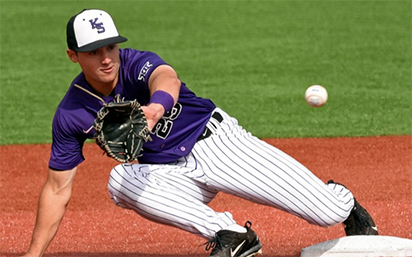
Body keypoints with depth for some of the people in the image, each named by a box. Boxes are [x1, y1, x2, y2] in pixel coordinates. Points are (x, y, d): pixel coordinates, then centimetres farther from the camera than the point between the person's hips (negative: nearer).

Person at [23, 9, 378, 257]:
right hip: (174, 173, 3)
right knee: (120, 180, -33)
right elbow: (58, 189, -2)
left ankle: (344, 203, 28)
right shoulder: (71, 114, -7)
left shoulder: (137, 64, -18)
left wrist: (156, 106, -69)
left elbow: (167, 78, -44)